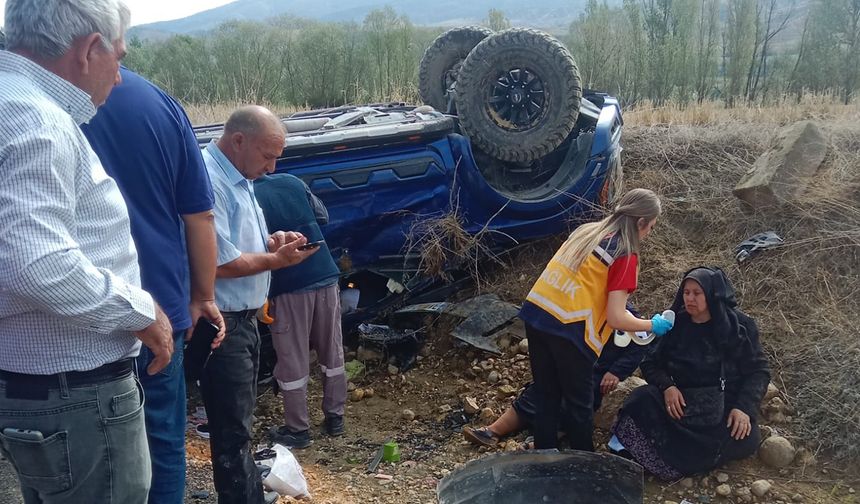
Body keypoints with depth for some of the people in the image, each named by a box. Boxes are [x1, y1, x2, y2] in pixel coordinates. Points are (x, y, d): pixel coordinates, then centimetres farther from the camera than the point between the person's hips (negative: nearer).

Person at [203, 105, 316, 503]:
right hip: (221, 325, -11)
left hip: (243, 320, 11)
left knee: (239, 423, 22)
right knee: (232, 432, 1)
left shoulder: (237, 177, 12)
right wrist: (277, 259, -12)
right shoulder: (209, 180, -22)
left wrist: (272, 241, 2)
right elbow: (219, 264, -24)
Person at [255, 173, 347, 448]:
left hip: (288, 287, -5)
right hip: (325, 277, 5)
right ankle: (335, 417, 26)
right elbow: (322, 215, 16)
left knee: (292, 361, 6)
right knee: (332, 353, 15)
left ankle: (298, 430, 15)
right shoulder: (292, 182, 6)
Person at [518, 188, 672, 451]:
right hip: (568, 329, -7)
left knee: (546, 397, 18)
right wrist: (652, 326, 8)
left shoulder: (586, 231, 16)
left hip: (535, 312, 7)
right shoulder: (625, 255, -6)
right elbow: (616, 318, -9)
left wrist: (612, 312, 27)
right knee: (579, 404, 12)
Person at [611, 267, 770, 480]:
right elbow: (651, 364, 4)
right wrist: (667, 386, -18)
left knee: (745, 438, -31)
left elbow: (758, 371, -2)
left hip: (724, 404, -1)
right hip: (680, 400, 1)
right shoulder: (675, 324, 4)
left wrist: (744, 407, -18)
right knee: (642, 400, -28)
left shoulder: (739, 326, -2)